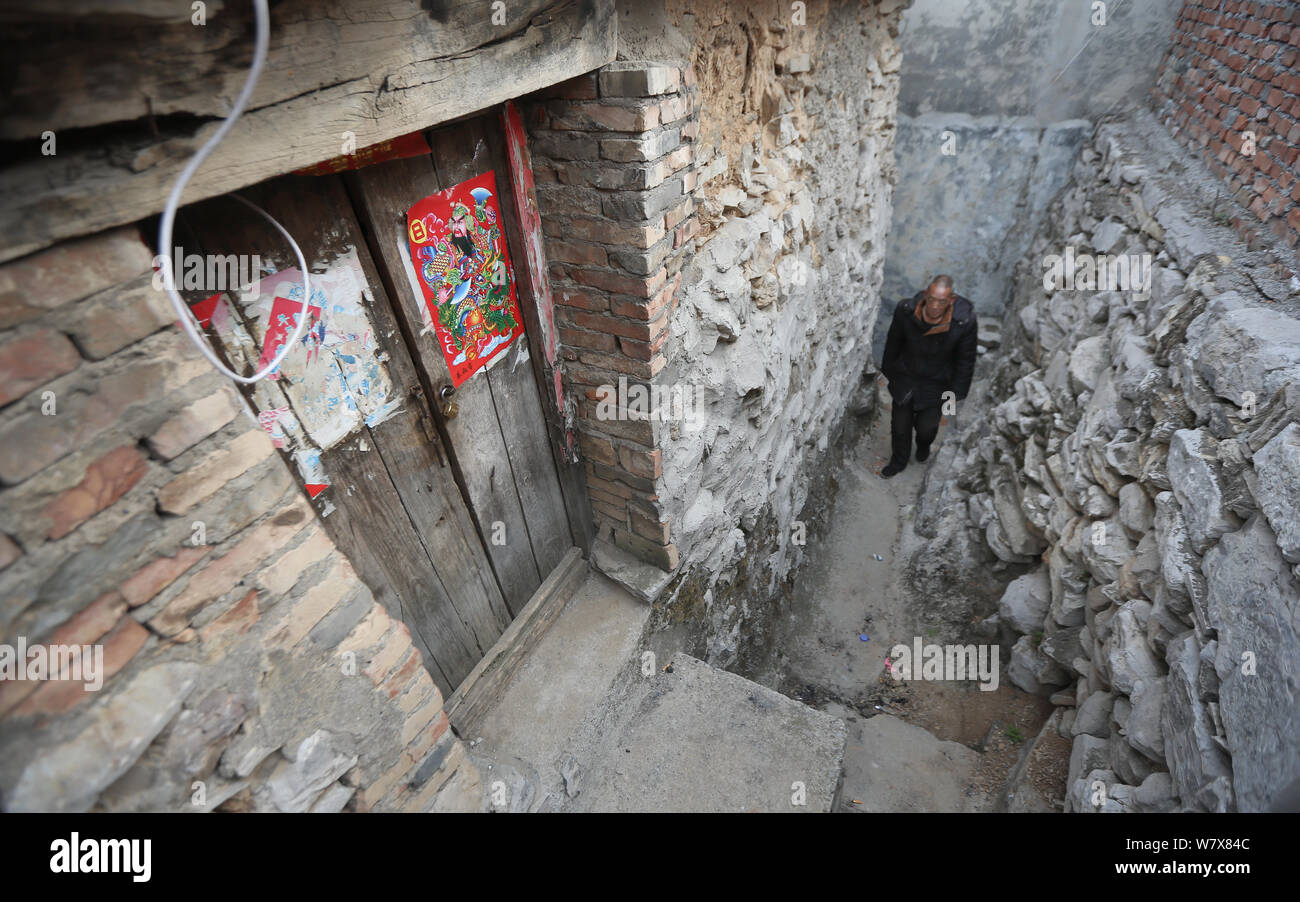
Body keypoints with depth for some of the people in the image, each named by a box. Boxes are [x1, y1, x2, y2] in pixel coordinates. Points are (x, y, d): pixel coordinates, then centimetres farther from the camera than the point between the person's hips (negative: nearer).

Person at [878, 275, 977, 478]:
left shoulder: (964, 321, -26)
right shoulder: (905, 311, -24)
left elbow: (965, 360, -10)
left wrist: (956, 391, -3)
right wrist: (889, 370, 9)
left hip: (936, 383, -1)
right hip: (905, 376, 1)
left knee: (926, 427, 10)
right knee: (900, 425, 13)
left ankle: (924, 445, 50)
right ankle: (898, 461, 42)